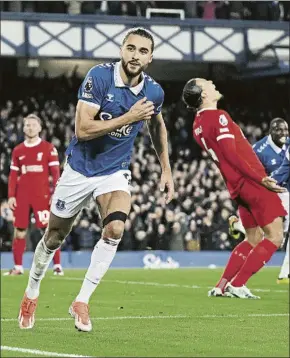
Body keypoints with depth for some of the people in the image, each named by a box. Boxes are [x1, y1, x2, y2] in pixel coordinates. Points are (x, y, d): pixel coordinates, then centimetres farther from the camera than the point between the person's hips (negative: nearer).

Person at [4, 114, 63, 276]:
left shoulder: (49, 148, 1)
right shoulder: (18, 150, 12)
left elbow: (55, 173, -2)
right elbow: (13, 176, 14)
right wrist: (11, 196, 5)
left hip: (42, 195, -4)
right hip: (22, 196, 4)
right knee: (19, 231, 4)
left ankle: (57, 266, -1)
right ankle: (18, 267, 13)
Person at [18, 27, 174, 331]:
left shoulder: (154, 92, -7)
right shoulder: (99, 77, -20)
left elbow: (157, 127, 16)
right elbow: (83, 130, -27)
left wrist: (166, 170, 15)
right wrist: (128, 117, -30)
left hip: (115, 172, 2)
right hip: (80, 167, -2)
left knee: (114, 229, -24)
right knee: (54, 237, 11)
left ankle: (82, 301, -12)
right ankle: (31, 293, 37)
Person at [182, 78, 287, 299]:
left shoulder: (198, 125, 12)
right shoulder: (218, 117, -13)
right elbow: (231, 154, -19)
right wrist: (261, 179, -20)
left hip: (238, 187, 9)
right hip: (251, 182, -9)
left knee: (254, 239, 18)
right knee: (275, 236, -5)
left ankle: (221, 287, 14)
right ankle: (237, 285, -8)